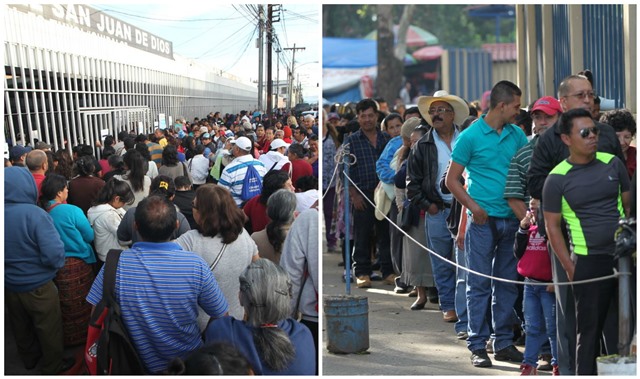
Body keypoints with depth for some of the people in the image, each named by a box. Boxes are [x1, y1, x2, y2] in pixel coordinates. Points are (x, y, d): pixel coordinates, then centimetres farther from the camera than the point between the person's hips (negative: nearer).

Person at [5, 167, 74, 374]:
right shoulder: (34, 214, -28)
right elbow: (54, 254, -30)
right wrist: (58, 264, -9)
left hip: (10, 286, 5)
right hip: (38, 286, -5)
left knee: (21, 327, 26)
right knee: (48, 329, 17)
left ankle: (29, 359, 46)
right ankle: (52, 367, 34)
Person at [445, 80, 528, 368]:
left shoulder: (517, 135, 9)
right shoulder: (471, 136, -5)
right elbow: (452, 180, -2)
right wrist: (474, 207, -12)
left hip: (512, 219, 5)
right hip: (483, 220, -5)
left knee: (507, 284, 10)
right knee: (479, 284, -2)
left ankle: (504, 343, 18)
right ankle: (477, 346, 3)